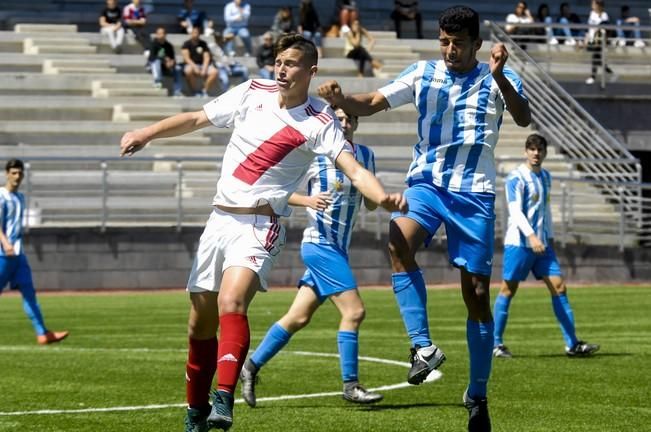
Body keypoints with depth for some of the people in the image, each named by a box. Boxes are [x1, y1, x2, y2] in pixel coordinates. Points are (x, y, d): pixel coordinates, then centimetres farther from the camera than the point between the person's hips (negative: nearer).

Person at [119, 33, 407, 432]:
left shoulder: (318, 122, -9)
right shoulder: (253, 92, 4)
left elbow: (354, 170, -19)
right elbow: (197, 119, 16)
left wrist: (383, 197, -38)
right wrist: (146, 134, 12)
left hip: (259, 226, -5)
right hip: (219, 219, 5)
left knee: (231, 304, -30)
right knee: (200, 325, 8)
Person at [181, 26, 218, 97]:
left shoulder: (203, 44, 11)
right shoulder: (187, 44, 3)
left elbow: (207, 58, 3)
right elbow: (186, 57, -7)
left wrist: (204, 69, -14)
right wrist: (195, 67, -22)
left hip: (203, 65, 3)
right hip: (191, 65, -3)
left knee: (214, 72, -26)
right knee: (189, 71, -39)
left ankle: (205, 91, -14)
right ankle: (195, 91, -22)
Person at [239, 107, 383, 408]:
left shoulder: (365, 156, 9)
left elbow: (371, 205, 13)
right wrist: (307, 200, -21)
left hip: (338, 249, 7)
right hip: (319, 244, -7)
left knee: (298, 317, 9)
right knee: (354, 310, -14)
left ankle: (251, 366, 20)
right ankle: (350, 386, -8)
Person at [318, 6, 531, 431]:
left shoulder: (498, 78, 0)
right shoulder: (423, 74, 6)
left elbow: (524, 118, -17)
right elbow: (372, 103, 2)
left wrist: (498, 76, -34)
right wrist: (340, 99, -20)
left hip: (474, 192, -1)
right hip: (426, 182, 1)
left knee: (477, 294, 0)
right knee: (399, 242, -33)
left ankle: (478, 395, 14)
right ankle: (423, 346, -31)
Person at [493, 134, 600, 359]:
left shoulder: (545, 176, 15)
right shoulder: (516, 177, -9)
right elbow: (515, 211, -19)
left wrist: (550, 237, 19)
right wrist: (531, 236, -30)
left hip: (542, 244, 7)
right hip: (518, 243, -7)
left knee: (558, 287, -1)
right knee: (508, 290, -2)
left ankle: (572, 344, -1)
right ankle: (496, 343, 8)